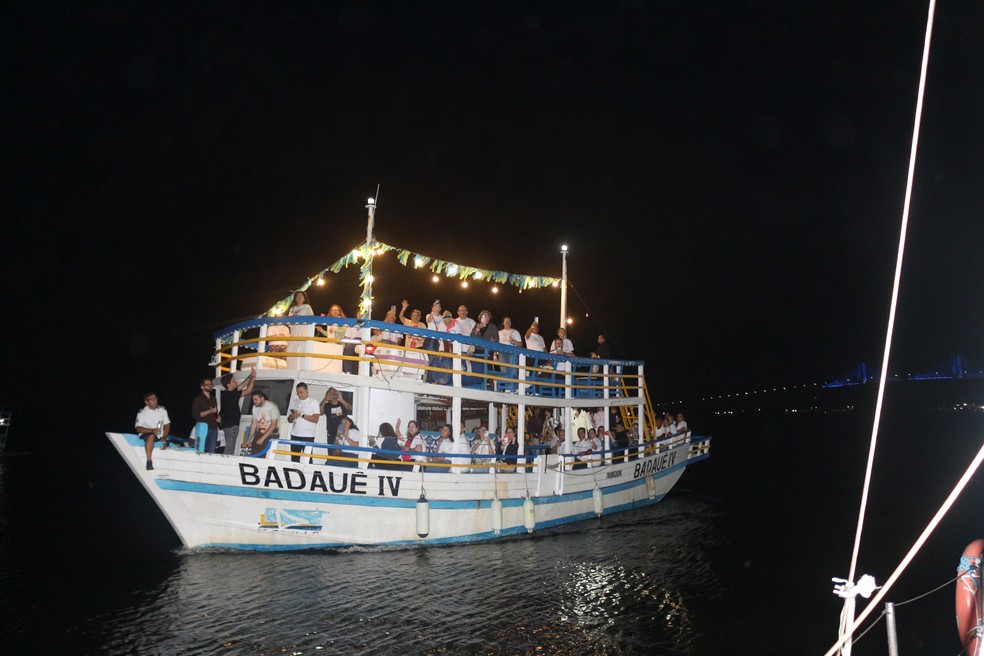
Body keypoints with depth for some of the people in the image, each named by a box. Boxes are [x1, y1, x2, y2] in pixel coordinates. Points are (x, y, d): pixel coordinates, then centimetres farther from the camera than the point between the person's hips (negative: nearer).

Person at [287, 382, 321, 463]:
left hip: (308, 436, -4)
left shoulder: (313, 402, 2)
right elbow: (289, 420, 18)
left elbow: (315, 419, -7)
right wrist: (293, 416, -4)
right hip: (295, 435, 4)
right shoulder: (294, 402, 15)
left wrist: (301, 415, -12)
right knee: (294, 459, 4)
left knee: (307, 459, -8)